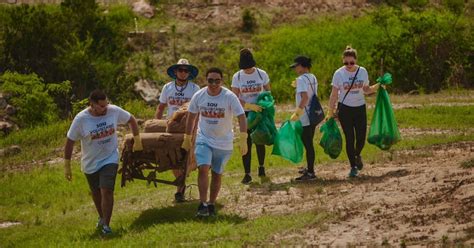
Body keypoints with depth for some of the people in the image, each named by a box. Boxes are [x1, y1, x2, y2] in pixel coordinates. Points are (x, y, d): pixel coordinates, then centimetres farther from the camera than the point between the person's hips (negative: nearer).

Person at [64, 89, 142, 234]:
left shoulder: (114, 111, -14)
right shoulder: (81, 119, -19)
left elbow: (131, 120, 5)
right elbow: (70, 142, -11)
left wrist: (137, 140, 7)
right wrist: (67, 166, -8)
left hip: (110, 159, -1)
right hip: (90, 163, 1)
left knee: (107, 191, -16)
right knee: (96, 193, 18)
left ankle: (106, 224, -8)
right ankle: (102, 217, 43)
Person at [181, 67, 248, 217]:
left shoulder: (229, 97, -14)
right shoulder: (199, 96, -6)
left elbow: (241, 118, -17)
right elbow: (191, 117, 8)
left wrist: (243, 140, -26)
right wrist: (187, 139, 13)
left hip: (224, 143, -1)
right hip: (204, 140, 1)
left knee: (217, 174, 8)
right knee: (203, 169, -18)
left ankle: (211, 205, 22)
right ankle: (202, 205, -17)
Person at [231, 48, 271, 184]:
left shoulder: (262, 74, -3)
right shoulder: (237, 77, -5)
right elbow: (235, 99, -8)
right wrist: (250, 106, -22)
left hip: (260, 112, 1)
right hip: (245, 113, -1)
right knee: (247, 143, -3)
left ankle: (261, 167, 28)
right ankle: (247, 174, -1)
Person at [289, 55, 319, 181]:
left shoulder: (302, 79, -16)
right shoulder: (313, 78, 11)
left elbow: (304, 97, -27)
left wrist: (296, 114, -27)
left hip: (305, 118, -9)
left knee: (307, 144, -4)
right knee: (309, 143, 20)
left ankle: (310, 173, -2)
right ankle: (310, 168, 31)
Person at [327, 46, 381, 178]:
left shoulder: (362, 72, -2)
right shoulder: (339, 73, -8)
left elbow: (366, 90, 10)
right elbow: (334, 94, -4)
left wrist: (377, 86, -8)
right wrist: (331, 112, -6)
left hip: (360, 108, 2)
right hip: (345, 109, -2)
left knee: (361, 138, 1)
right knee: (349, 139, -2)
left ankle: (357, 155, 34)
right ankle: (353, 167, 9)